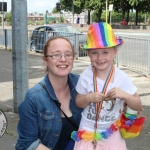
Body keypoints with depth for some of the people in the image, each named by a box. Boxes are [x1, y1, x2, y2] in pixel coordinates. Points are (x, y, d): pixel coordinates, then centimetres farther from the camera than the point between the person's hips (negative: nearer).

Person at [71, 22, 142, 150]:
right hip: (88, 133, 0)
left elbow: (138, 106, -6)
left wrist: (125, 95, -24)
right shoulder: (86, 76, -11)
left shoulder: (121, 78, -12)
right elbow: (78, 103, 0)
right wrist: (89, 98, -21)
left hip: (112, 136, 0)